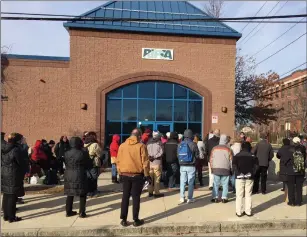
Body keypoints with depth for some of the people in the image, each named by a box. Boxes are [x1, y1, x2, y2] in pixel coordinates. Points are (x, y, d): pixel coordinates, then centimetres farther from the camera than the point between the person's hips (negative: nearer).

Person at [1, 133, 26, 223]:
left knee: (6, 196, 16)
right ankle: (11, 217, 9)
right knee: (12, 197, 1)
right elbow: (21, 164, -11)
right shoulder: (16, 150, -18)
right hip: (13, 176, -7)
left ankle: (6, 215, 26)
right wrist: (22, 175, 4)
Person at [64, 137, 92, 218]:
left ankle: (68, 211, 25)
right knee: (82, 195, 7)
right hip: (80, 176, -5)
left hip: (68, 176, 5)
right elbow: (89, 165, -4)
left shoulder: (66, 153, 3)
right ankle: (82, 212, 7)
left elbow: (66, 164, 12)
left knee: (70, 194, 17)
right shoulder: (83, 153, -12)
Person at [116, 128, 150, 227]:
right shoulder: (141, 146, -9)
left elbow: (118, 161, 7)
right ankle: (136, 220, 14)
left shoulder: (122, 146, 3)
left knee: (125, 197, 12)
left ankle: (124, 219, 16)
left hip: (125, 175, 3)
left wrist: (120, 173, 17)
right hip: (137, 175, -3)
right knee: (136, 197, 6)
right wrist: (147, 175, 1)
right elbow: (145, 162, -9)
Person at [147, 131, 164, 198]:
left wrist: (149, 156, -7)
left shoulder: (148, 142, 5)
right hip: (157, 163, -4)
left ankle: (150, 192, 19)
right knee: (157, 178, 3)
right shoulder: (159, 143, -5)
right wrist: (154, 157, -12)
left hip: (149, 163, 4)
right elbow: (161, 152, -13)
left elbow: (146, 151, 0)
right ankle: (157, 193, 7)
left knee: (150, 178, 12)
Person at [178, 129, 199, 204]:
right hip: (191, 166, -3)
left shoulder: (180, 144, 0)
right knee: (190, 182, 6)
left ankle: (182, 198, 15)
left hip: (182, 166, 3)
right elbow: (197, 156, -5)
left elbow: (178, 155, 5)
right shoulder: (193, 144, -12)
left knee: (182, 182, 11)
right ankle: (190, 198, 11)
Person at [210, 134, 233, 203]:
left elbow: (211, 159, 5)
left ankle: (215, 198, 8)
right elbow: (231, 160, 2)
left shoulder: (214, 148, 3)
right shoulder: (228, 149, -1)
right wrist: (231, 169, 14)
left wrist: (212, 168, 15)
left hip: (216, 169, 1)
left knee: (216, 184, 7)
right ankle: (224, 198, 7)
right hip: (225, 169, -1)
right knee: (225, 184, 7)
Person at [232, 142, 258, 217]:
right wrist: (252, 173, -3)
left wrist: (238, 173, -9)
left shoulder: (236, 156, -2)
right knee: (248, 195, 10)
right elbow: (256, 166, -4)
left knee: (239, 195, 4)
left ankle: (239, 212, 6)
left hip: (239, 177, -1)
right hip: (249, 178, 1)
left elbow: (234, 166, -9)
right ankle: (248, 211, 13)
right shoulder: (253, 156, 1)